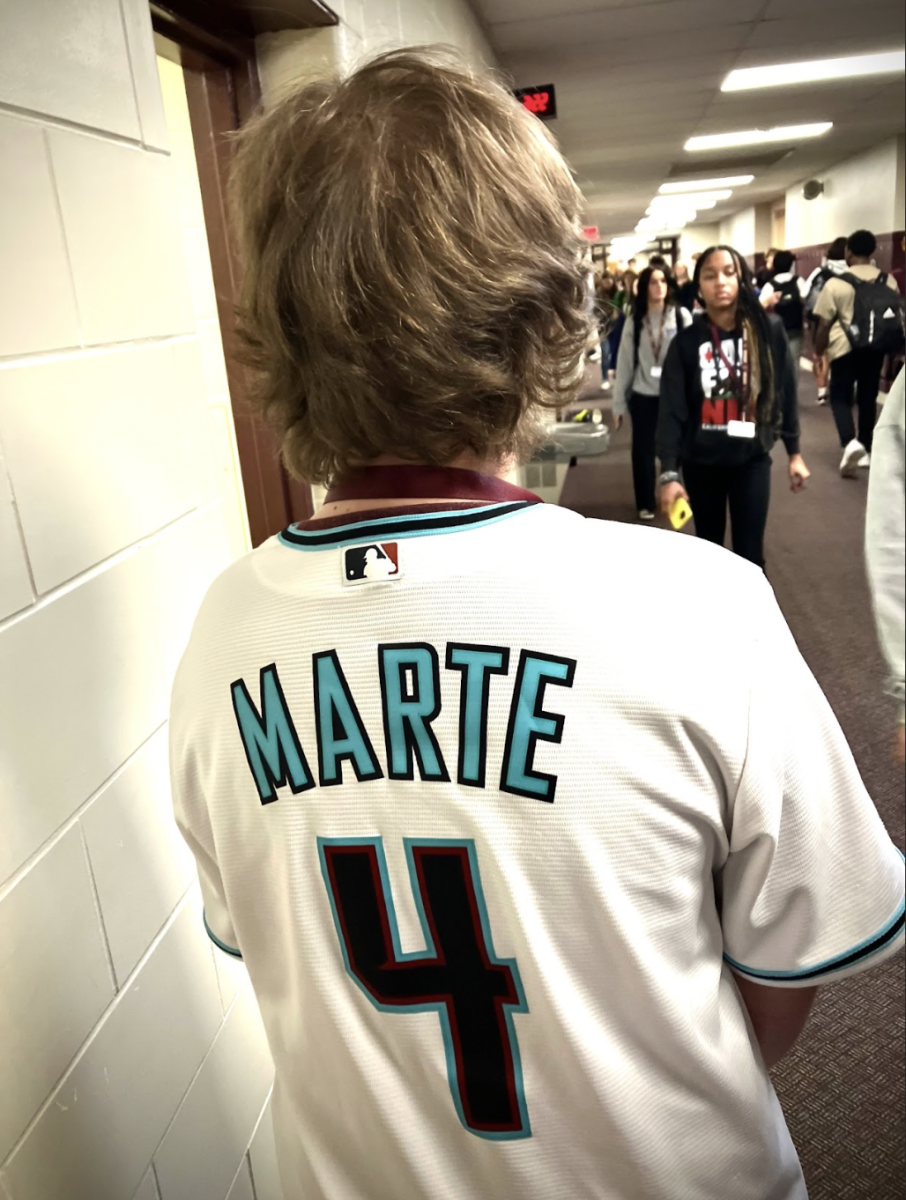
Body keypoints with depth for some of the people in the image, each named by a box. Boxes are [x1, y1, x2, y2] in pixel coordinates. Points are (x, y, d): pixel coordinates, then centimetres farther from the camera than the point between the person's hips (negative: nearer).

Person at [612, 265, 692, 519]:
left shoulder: (681, 316, -2)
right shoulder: (634, 321, 1)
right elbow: (625, 363, 2)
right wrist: (618, 402, 1)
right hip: (643, 396, 1)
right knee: (643, 450, 8)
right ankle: (645, 503, 22)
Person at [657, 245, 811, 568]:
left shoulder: (769, 331, -4)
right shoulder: (686, 342, -6)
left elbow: (785, 393, 4)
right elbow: (671, 411, -9)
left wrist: (794, 452, 7)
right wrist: (669, 473, -15)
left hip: (752, 460, 0)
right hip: (701, 462, 0)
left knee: (749, 554, 0)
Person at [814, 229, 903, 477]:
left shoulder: (835, 283, -9)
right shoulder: (889, 281, 5)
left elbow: (824, 324, -8)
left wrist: (819, 351, 4)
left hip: (845, 347, -4)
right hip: (876, 347, 4)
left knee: (841, 396, 5)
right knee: (868, 397, 14)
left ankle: (850, 442, -19)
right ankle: (866, 450, 20)